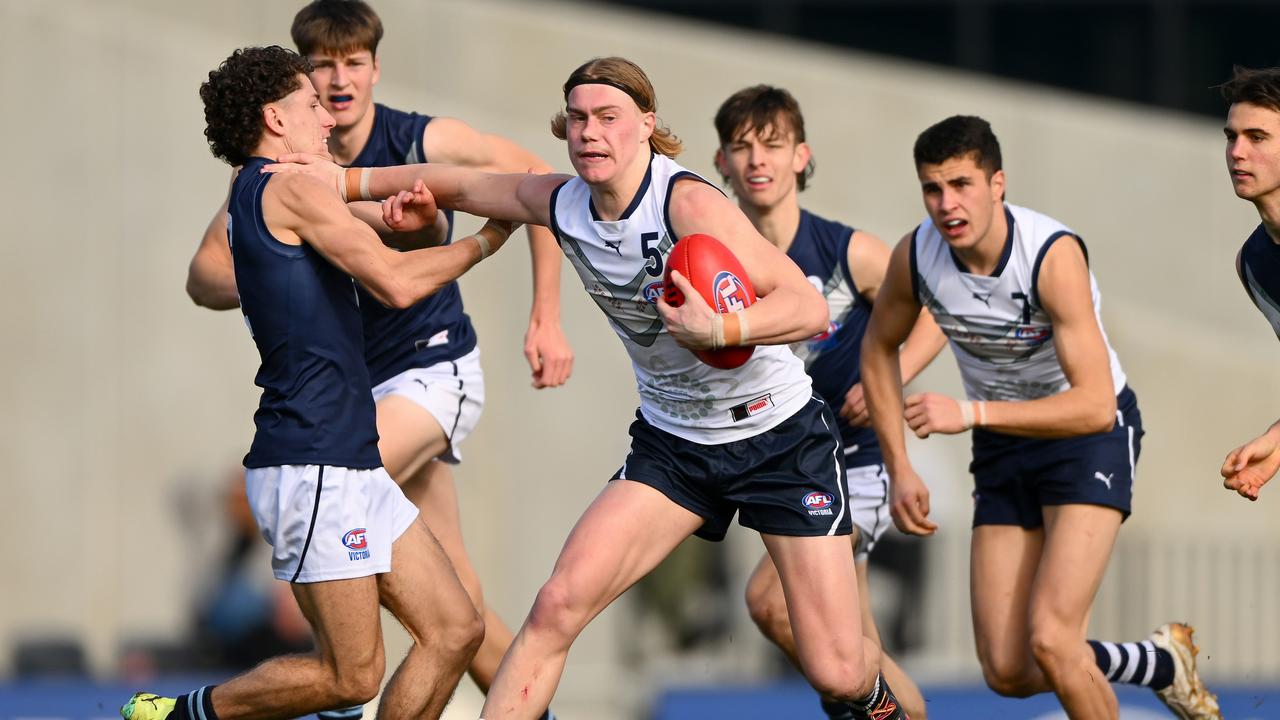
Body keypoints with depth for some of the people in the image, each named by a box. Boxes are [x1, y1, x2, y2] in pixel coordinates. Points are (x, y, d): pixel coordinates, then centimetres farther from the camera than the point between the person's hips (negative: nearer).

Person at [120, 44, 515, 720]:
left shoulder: (257, 198, 18)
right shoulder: (289, 189, -10)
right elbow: (397, 284, -18)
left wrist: (406, 216, 9)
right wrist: (487, 238, -4)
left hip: (352, 467, 10)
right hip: (311, 467, -10)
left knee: (454, 632, 6)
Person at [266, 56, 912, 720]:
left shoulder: (687, 202, -24)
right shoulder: (562, 204, -6)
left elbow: (809, 308, -31)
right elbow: (461, 186, 14)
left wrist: (720, 328, -47)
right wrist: (345, 179, 13)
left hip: (783, 439, -5)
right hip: (673, 442, 5)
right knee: (559, 604, -16)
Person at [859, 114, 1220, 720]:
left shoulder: (1053, 254, -28)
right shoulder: (914, 257, -14)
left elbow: (1095, 405, -33)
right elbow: (879, 350, 8)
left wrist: (972, 413, -40)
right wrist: (900, 470, 2)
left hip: (1091, 436, -5)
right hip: (1003, 448, 5)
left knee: (1050, 640, -23)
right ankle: (1161, 663, 27)